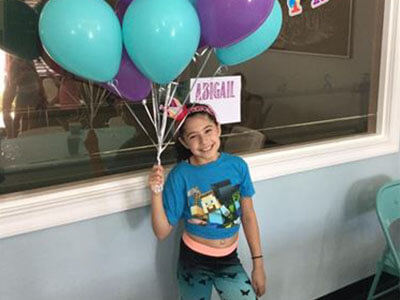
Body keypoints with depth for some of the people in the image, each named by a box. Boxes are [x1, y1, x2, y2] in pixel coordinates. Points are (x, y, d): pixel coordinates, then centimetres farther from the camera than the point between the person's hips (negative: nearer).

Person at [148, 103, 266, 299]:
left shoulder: (237, 165, -9)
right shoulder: (180, 175, -17)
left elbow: (248, 216, 1)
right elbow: (162, 232, -15)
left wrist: (258, 263, 3)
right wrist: (156, 193, -29)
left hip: (229, 259, 2)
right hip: (194, 260, -1)